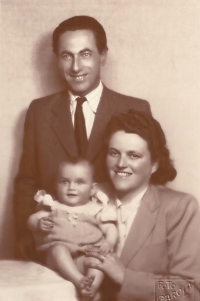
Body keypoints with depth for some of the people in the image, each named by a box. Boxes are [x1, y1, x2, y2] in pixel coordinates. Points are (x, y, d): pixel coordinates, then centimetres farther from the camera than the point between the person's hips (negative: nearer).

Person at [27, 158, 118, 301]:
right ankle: (79, 281, -46)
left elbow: (110, 229, 10)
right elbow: (32, 220, 10)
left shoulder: (96, 208, 12)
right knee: (59, 249, -33)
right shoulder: (54, 207, 14)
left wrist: (109, 243, -13)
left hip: (88, 253, 0)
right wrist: (39, 223, -15)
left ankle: (93, 287, -46)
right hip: (60, 256, 0)